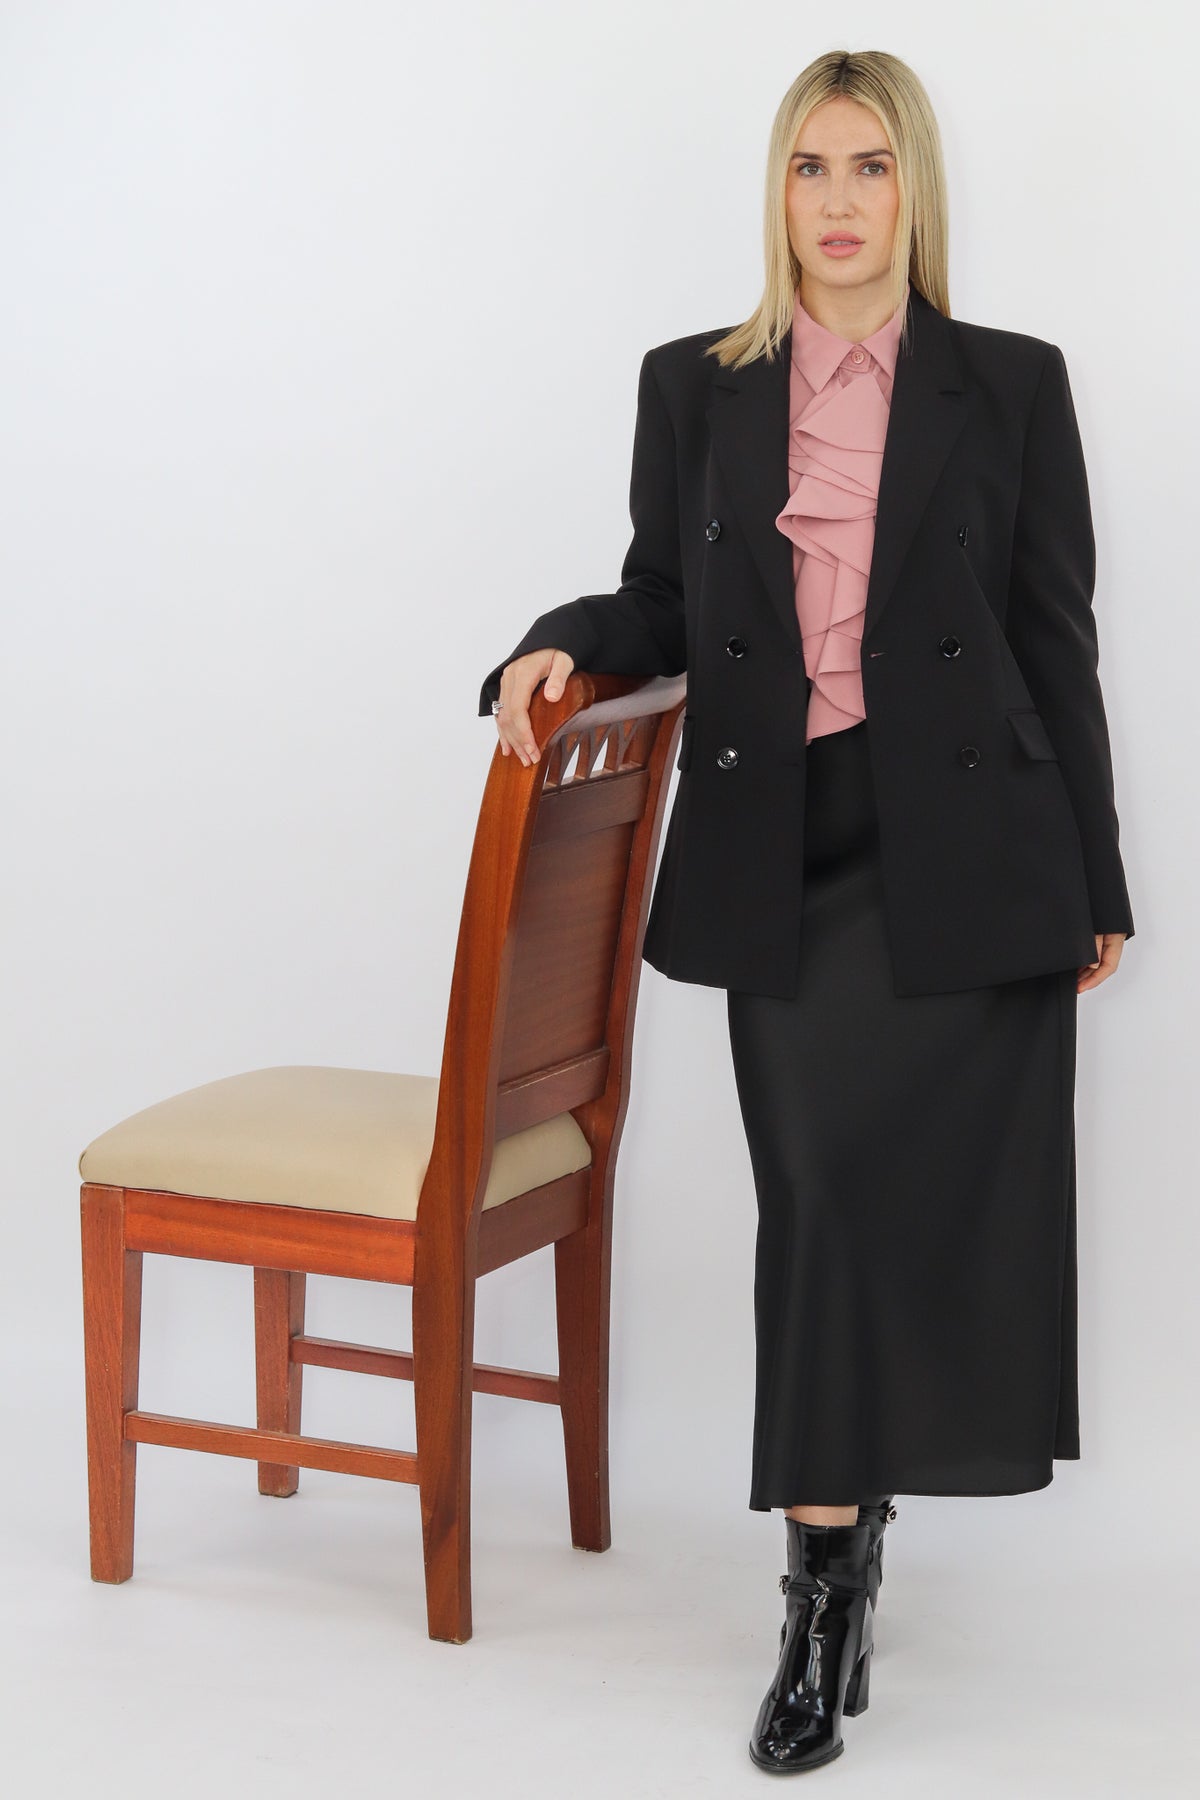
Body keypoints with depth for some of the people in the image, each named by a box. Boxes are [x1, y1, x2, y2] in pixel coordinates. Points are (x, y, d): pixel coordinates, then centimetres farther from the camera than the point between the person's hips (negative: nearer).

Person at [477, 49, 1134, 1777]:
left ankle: (833, 1564, 8)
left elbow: (1056, 639, 4)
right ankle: (834, 1558, 20)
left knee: (913, 1191, -7)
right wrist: (556, 650, -10)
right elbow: (665, 605, 13)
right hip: (780, 860, 2)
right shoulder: (695, 386, 7)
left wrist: (1092, 886, 5)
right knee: (820, 1198, 6)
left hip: (960, 855, -2)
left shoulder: (1010, 385, 2)